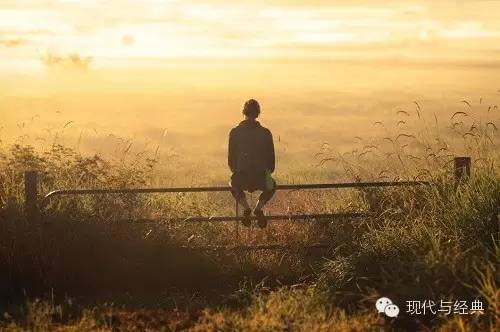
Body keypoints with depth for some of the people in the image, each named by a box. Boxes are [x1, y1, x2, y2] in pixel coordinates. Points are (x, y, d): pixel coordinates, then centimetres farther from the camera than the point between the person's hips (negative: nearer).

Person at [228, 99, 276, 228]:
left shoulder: (235, 132, -2)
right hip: (261, 178, 0)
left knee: (234, 186, 36)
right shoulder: (265, 133, -1)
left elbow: (231, 159, 4)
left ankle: (245, 207, 10)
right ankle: (259, 208, 10)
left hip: (241, 178, 0)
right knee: (271, 185, 35)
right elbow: (271, 158, 4)